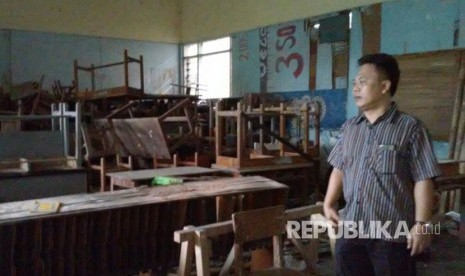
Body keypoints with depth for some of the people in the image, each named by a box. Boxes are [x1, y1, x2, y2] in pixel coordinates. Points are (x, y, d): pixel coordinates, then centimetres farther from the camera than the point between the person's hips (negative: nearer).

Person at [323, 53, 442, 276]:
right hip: (350, 229, 5)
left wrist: (421, 223, -13)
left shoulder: (410, 128, -9)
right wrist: (329, 204, 8)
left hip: (391, 233, -5)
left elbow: (423, 180, -10)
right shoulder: (349, 127, 8)